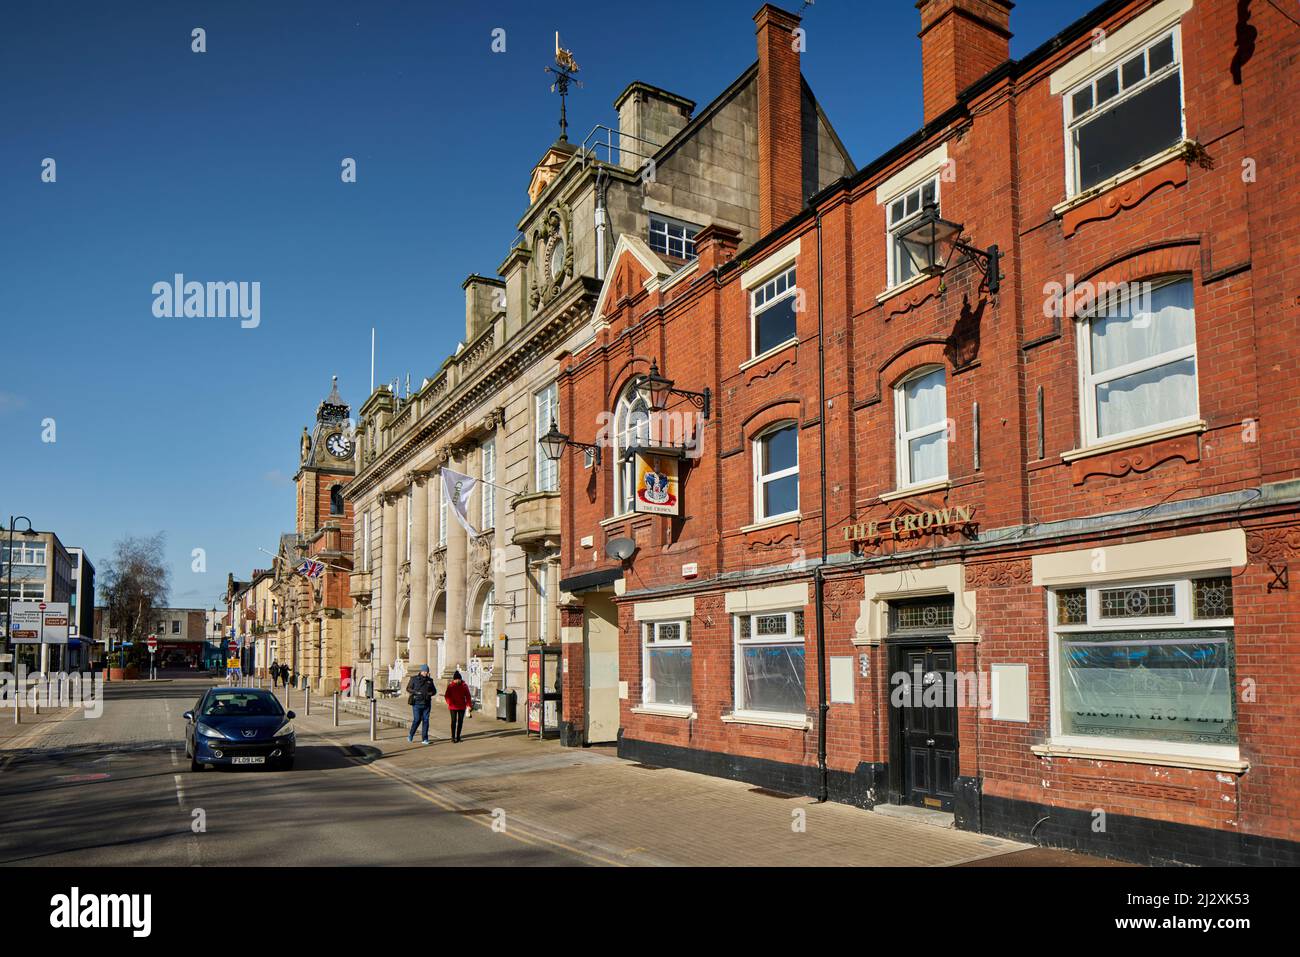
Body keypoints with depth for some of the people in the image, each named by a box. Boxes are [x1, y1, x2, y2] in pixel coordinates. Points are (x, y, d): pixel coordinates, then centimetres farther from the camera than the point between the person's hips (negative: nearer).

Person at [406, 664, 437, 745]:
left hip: (426, 704, 3)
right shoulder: (414, 679, -1)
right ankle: (411, 734, 18)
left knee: (425, 720, 0)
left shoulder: (429, 680, 8)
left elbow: (434, 690, 14)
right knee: (417, 720, -7)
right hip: (417, 703, -3)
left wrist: (430, 693, -9)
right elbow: (408, 688, -1)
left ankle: (424, 739, 6)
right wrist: (416, 692, -16)